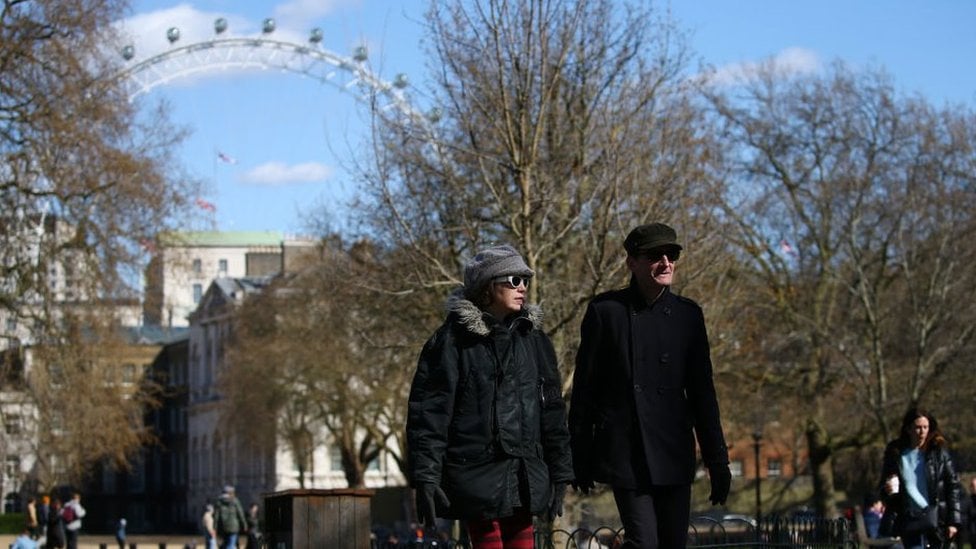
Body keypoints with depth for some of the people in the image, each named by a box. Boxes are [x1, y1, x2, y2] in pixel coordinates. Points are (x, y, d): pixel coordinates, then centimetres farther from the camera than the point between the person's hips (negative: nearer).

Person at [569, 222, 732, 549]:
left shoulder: (688, 315, 7)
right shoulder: (605, 311, -2)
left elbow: (702, 393, 10)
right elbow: (584, 389, 1)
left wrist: (717, 462, 6)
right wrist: (580, 461, 1)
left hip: (674, 454, 4)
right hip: (626, 455, -4)